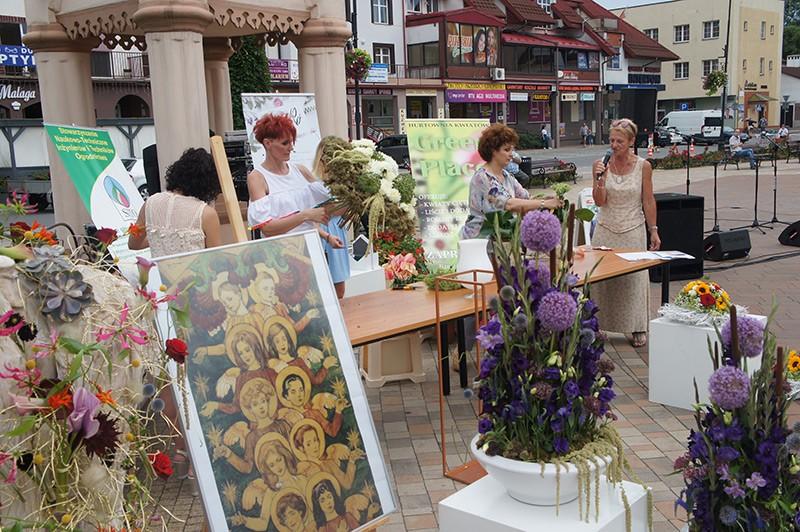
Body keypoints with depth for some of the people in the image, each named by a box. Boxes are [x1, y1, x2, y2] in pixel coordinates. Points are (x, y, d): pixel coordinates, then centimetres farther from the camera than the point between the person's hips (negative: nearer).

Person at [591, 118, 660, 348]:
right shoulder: (602, 165, -1)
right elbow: (599, 201, -5)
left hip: (633, 230, -1)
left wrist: (653, 230, 1)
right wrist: (599, 179, -19)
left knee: (634, 278, 3)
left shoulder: (643, 166, -2)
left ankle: (638, 328, 14)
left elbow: (648, 201, 2)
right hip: (606, 230, 1)